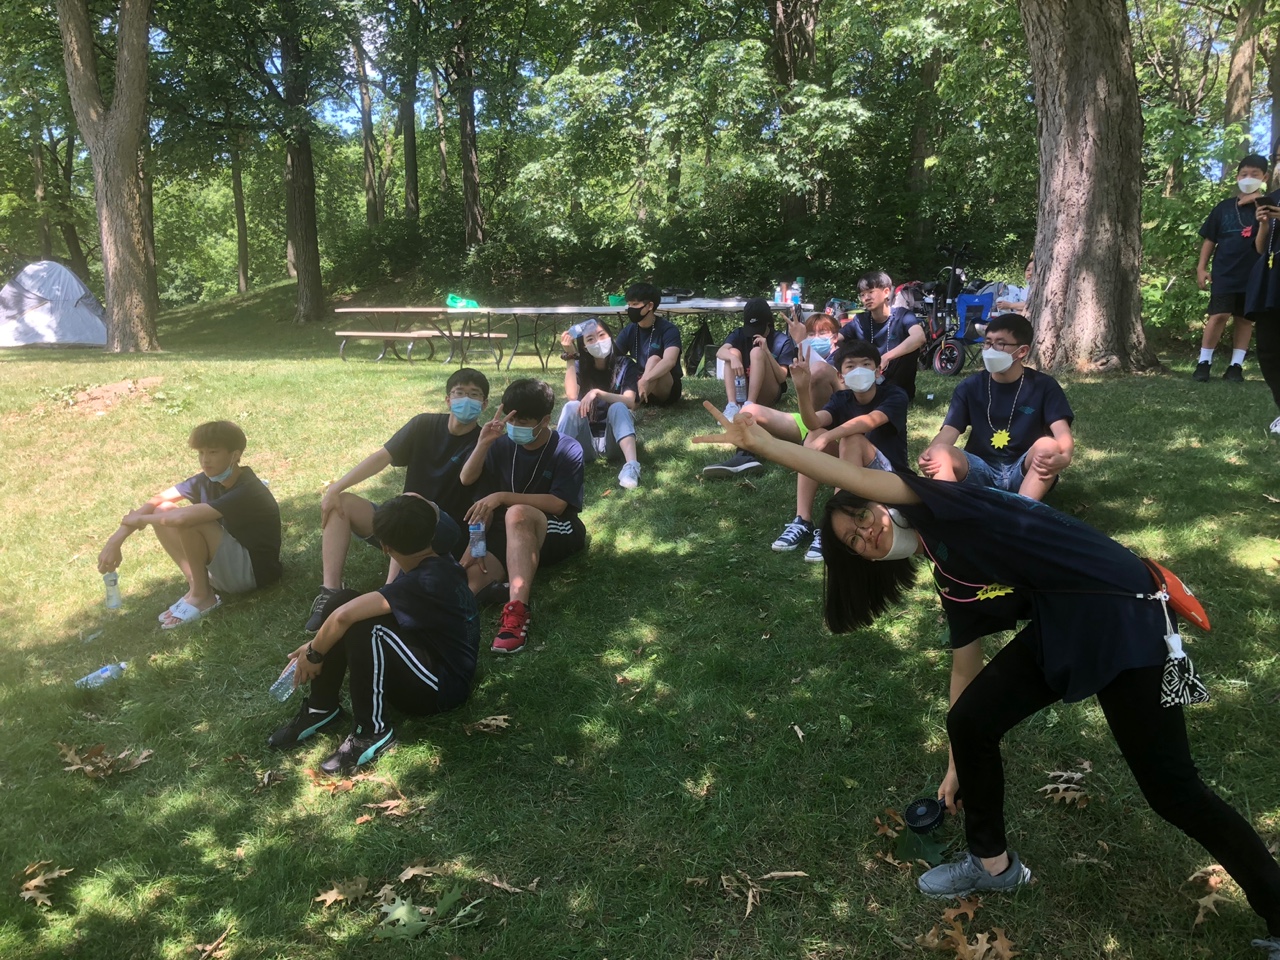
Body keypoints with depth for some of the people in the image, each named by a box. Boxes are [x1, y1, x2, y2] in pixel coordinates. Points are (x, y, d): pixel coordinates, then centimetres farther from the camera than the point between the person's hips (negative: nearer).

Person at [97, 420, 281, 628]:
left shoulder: (246, 491, -27)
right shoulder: (209, 480, -2)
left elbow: (183, 518, -35)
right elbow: (157, 501, -3)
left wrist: (139, 519, -16)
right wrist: (116, 540, -13)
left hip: (253, 570, -8)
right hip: (229, 562, 8)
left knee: (189, 520, -27)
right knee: (163, 511, -2)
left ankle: (201, 596, -10)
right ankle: (196, 584, -3)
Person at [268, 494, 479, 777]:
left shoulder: (426, 582, -28)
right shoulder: (439, 565, 2)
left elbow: (345, 616, -34)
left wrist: (314, 653, -16)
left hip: (441, 689, -9)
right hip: (427, 659, 9)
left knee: (364, 627, -32)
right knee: (343, 601, -5)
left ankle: (372, 731, -16)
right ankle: (320, 708, 4)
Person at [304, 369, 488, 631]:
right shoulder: (425, 425, 5)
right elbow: (382, 456, -2)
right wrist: (335, 489, -10)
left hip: (447, 534, -6)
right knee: (341, 503, -12)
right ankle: (330, 593, -25)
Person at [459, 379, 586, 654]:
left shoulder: (568, 450, -8)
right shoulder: (503, 444, 4)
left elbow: (557, 504, -17)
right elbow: (467, 480, -1)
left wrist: (502, 497, -23)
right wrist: (483, 443, -18)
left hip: (556, 533, -3)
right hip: (506, 537, 3)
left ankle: (517, 612, -48)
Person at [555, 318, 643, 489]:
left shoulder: (625, 365, -1)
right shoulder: (580, 366, 4)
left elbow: (630, 402, -16)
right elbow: (571, 397, -16)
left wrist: (598, 393, -30)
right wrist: (570, 357, -16)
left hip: (614, 441, -1)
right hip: (586, 443, 1)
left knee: (618, 407, -29)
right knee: (572, 406, -25)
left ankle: (631, 467, -51)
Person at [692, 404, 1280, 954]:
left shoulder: (938, 510, -10)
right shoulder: (950, 582, 11)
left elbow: (855, 479, -24)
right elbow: (966, 668, 17)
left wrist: (763, 443, -24)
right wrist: (959, 766, 23)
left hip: (1124, 621, -9)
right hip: (1060, 632, 9)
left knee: (1172, 791, -3)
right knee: (968, 723, 6)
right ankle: (993, 864, 27)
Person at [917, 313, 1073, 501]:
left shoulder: (1043, 386, -2)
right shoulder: (970, 386, 2)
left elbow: (1062, 432, -14)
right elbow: (950, 430, -10)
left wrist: (1064, 457, -40)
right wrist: (929, 453, -35)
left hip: (1022, 472, -1)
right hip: (981, 470, 1)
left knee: (1048, 445, -32)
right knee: (940, 453, -27)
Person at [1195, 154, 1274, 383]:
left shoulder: (1267, 205, 5)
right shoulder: (1224, 207, 6)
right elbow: (1210, 240, 9)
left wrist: (1259, 203, -15)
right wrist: (1202, 267, 1)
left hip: (1254, 274, 1)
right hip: (1224, 273, -1)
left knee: (1244, 319, 5)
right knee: (1219, 315, -9)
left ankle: (1236, 365, 10)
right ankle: (1204, 362, -1)